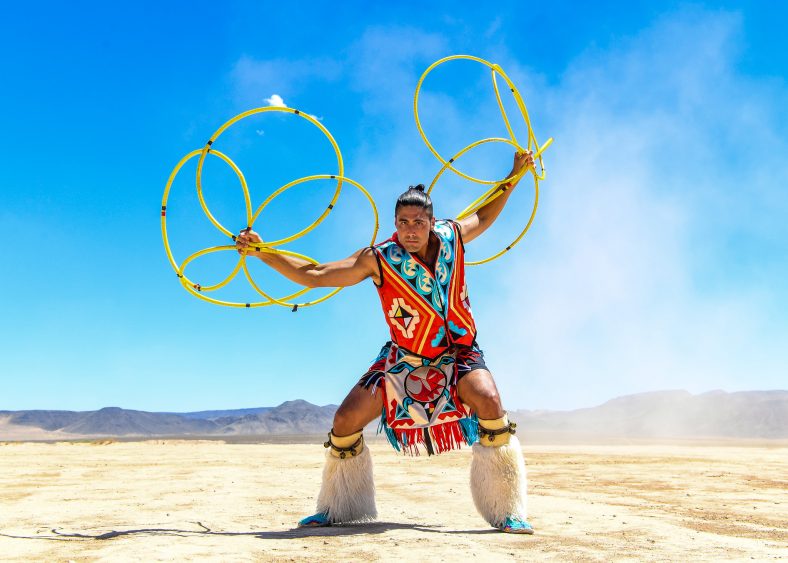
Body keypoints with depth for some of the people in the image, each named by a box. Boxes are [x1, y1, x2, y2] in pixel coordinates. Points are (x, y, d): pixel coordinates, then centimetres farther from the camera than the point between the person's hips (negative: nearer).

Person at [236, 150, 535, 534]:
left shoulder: (452, 236, -6)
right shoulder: (378, 260, -13)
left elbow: (484, 217, 17)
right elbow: (313, 275, -12)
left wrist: (514, 176, 16)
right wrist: (262, 252, -20)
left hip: (457, 354, 0)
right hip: (403, 359, 0)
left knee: (488, 400, -31)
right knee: (346, 419, -8)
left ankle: (508, 512, -17)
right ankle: (336, 509, 18)